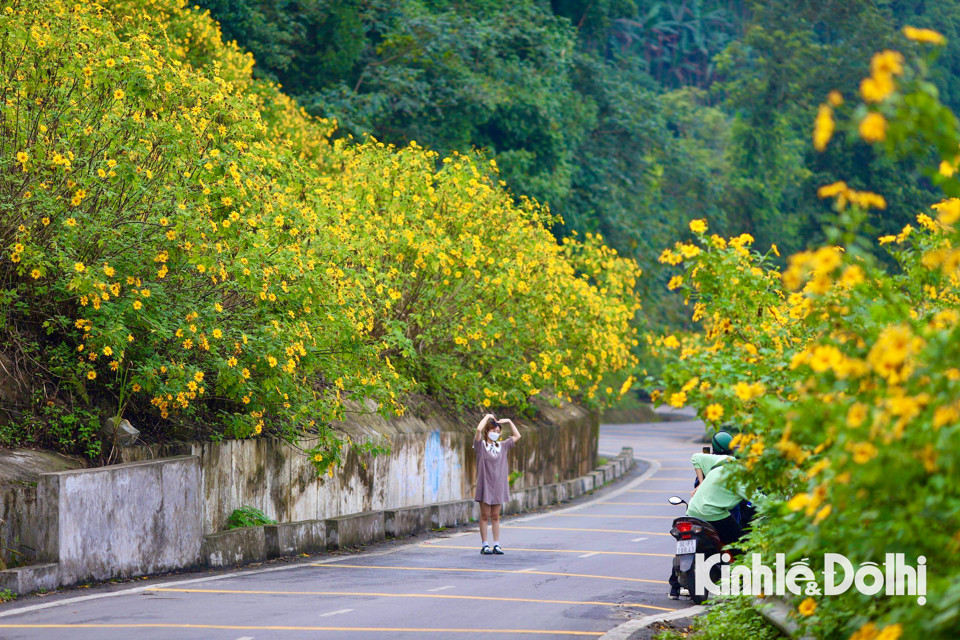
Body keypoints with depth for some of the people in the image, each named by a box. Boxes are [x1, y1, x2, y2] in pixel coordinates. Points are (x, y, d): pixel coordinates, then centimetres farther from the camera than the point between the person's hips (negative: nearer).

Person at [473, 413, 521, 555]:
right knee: (485, 516, 1)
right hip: (485, 484, -4)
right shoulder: (481, 445, -2)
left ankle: (496, 545, 9)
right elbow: (479, 429, -19)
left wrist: (509, 421, 12)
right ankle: (484, 545, 4)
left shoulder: (502, 446, 12)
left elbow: (517, 436, 19)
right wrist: (487, 416, -7)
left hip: (498, 485, 4)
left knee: (495, 516, 8)